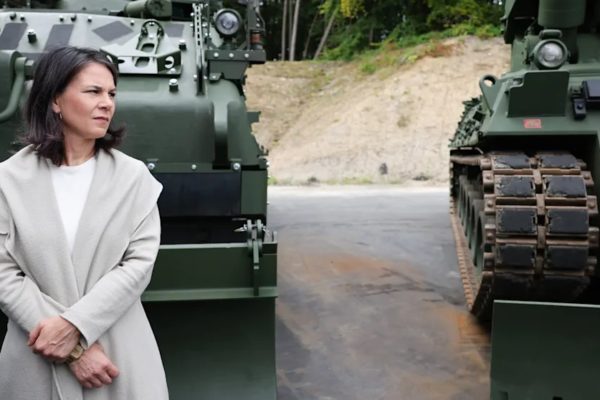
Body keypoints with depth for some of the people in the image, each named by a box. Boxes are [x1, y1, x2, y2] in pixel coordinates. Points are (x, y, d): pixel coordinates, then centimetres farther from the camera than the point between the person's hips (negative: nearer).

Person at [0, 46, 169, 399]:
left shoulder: (133, 175, 0)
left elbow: (140, 263, -7)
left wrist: (74, 324, -17)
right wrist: (74, 348, -14)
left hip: (120, 351, 1)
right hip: (37, 356, 0)